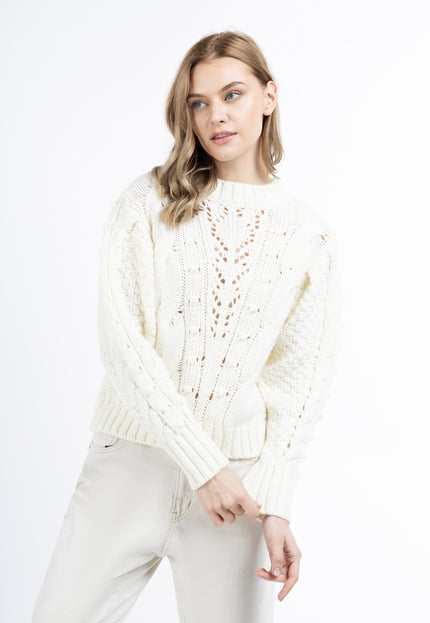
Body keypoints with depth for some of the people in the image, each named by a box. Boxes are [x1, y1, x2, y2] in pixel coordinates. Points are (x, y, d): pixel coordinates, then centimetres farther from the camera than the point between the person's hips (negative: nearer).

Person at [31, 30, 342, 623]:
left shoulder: (310, 235, 4)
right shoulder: (148, 201, 0)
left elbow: (300, 377, 2)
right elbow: (120, 337, -9)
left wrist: (275, 505, -9)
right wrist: (204, 465, -14)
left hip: (239, 476, 1)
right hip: (131, 458, 0)